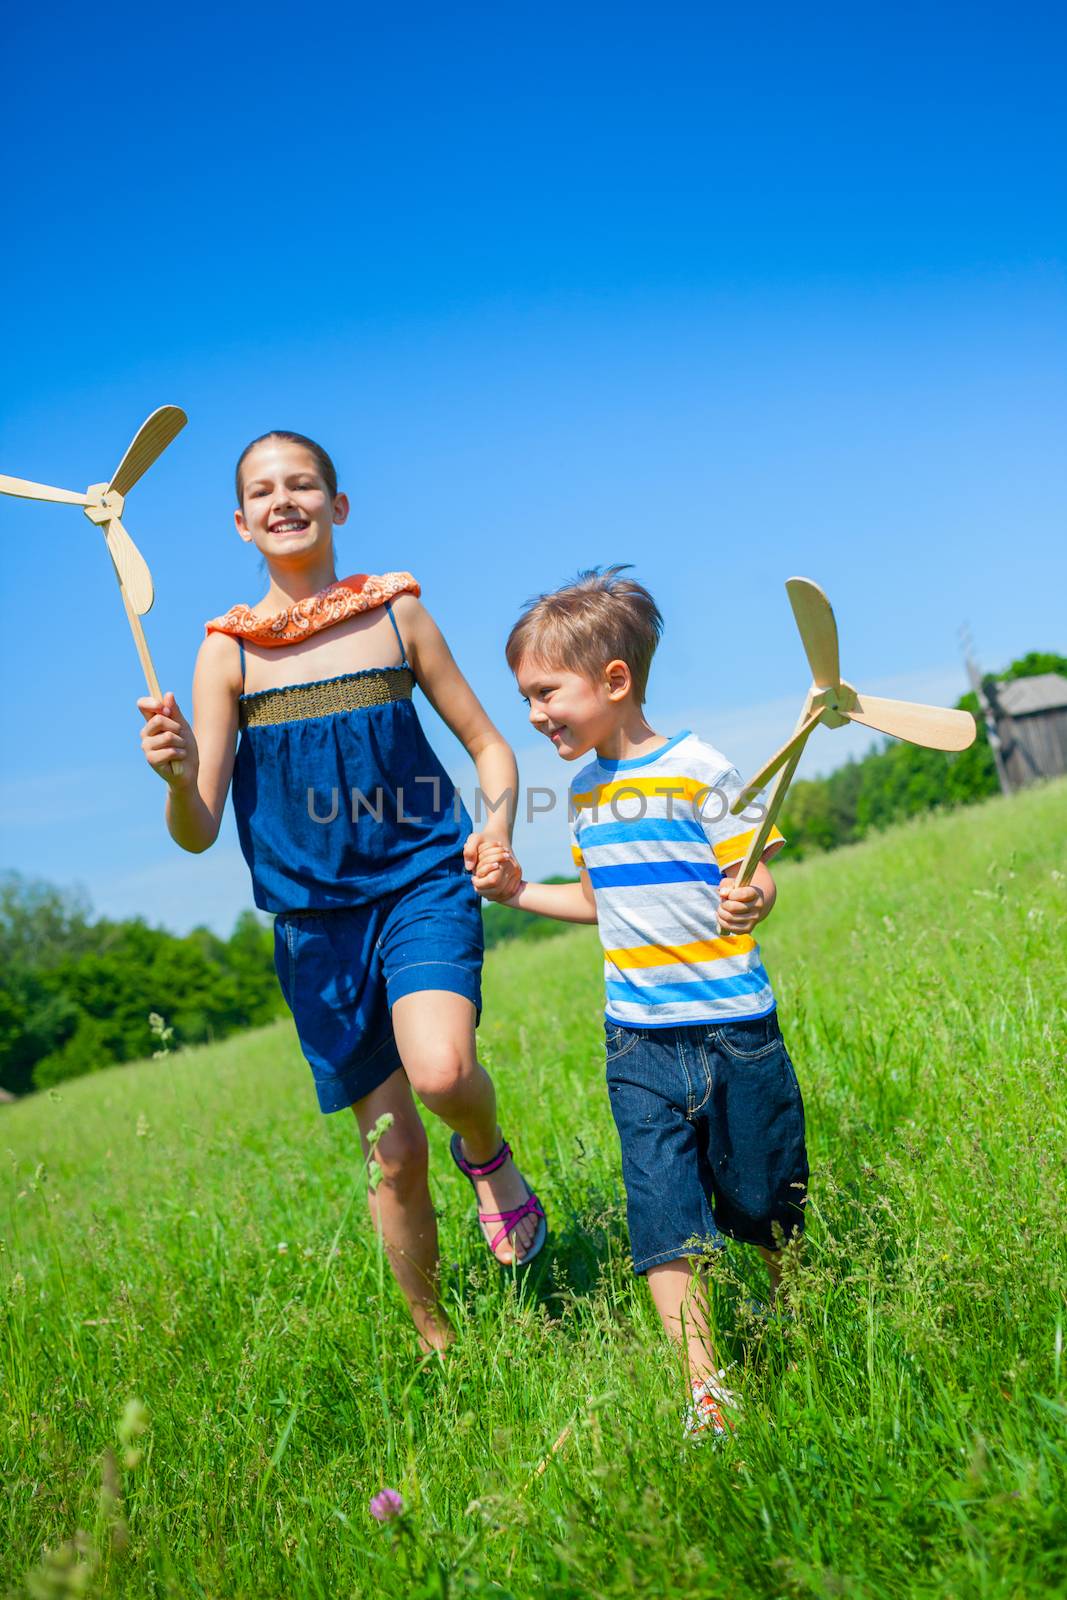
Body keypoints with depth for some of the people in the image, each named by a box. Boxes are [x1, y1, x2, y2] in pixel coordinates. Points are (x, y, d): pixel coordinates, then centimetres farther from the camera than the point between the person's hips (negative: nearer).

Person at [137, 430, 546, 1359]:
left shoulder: (396, 611, 2)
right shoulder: (229, 650, 0)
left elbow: (487, 743, 10)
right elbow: (198, 833, -4)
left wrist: (498, 823, -11)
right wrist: (177, 775, -26)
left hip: (422, 880, -1)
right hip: (315, 916, 1)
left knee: (440, 1071, -30)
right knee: (394, 1154, 6)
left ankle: (491, 1155, 7)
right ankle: (437, 1344, 29)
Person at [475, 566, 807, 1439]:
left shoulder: (697, 769, -11)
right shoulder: (585, 792, 10)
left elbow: (752, 877, -12)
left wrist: (750, 903, -33)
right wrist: (517, 892, 15)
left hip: (732, 1025, -5)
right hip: (638, 1039, 5)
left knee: (764, 1201, 10)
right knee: (664, 1218, -4)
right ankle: (707, 1394, 1)